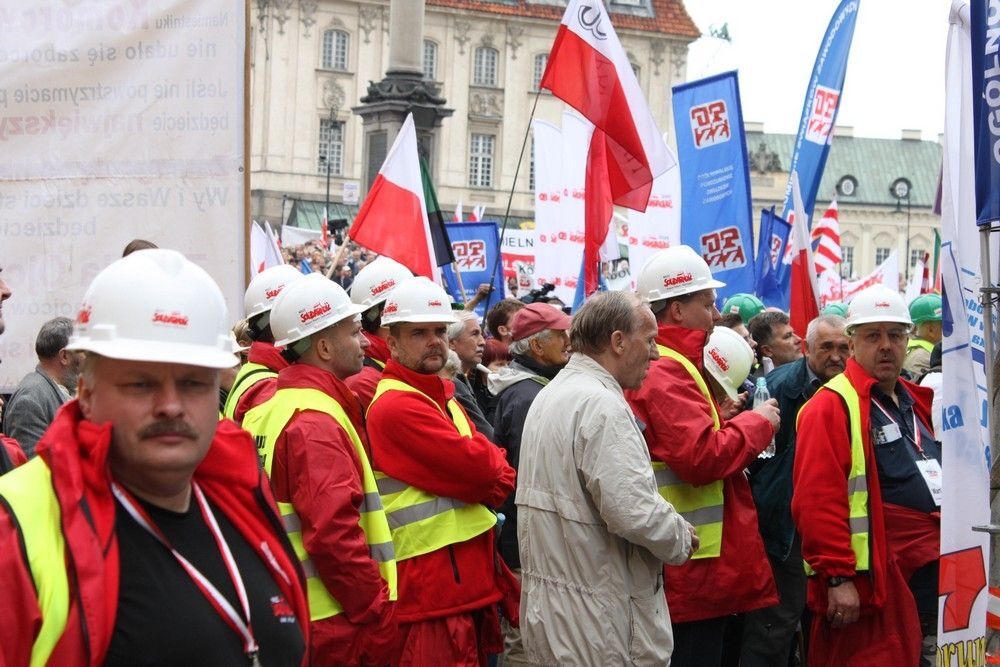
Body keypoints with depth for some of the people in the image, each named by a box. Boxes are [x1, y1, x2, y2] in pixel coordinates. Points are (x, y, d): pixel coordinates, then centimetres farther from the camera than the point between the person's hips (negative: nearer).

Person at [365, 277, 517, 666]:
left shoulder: (442, 397, 18)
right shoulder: (396, 405, -15)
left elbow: (498, 474, 13)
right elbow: (479, 467, -19)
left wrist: (493, 485, -8)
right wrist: (495, 460, 2)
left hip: (468, 584, 10)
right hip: (430, 588, -10)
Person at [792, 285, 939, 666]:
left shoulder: (917, 402, 17)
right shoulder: (832, 406, -11)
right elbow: (817, 499, -19)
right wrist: (838, 577, -22)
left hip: (932, 575, 9)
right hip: (874, 584, -9)